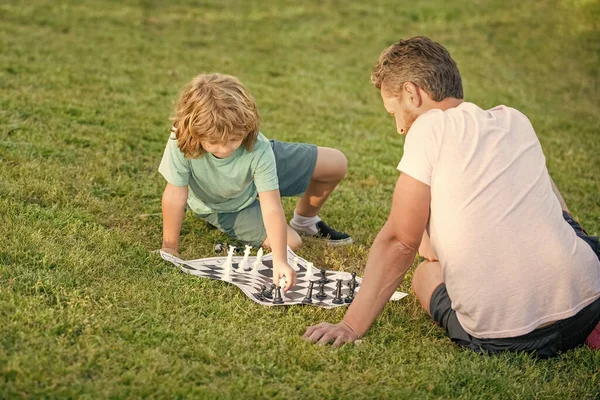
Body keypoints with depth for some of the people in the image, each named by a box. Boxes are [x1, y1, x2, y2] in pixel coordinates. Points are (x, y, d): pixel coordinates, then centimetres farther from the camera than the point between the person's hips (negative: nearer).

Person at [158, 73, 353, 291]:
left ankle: (305, 221, 26)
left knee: (337, 163, -5)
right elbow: (175, 195, -33)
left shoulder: (258, 149, -39)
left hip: (262, 169, 1)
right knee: (290, 243, -14)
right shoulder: (181, 142, -43)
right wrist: (169, 248, -25)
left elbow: (271, 208, -41)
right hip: (224, 207, -1)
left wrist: (280, 262, -50)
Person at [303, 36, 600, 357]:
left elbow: (399, 241, -5)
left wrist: (352, 325, 2)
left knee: (426, 274, 27)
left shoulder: (431, 128, -5)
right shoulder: (515, 121, 12)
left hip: (501, 338, -5)